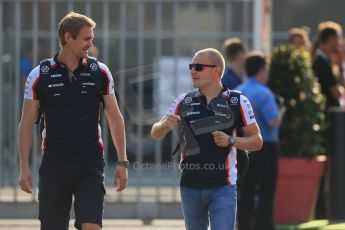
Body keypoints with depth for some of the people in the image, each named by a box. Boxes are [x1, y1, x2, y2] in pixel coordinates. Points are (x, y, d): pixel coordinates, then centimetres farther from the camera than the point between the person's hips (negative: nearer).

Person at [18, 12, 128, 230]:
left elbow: (115, 118, 9)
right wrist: (25, 167, -6)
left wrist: (122, 162, 4)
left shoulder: (100, 72, 4)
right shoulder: (40, 75, -1)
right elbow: (27, 124, 2)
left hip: (90, 164, 0)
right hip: (54, 164, 0)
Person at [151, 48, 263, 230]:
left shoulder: (238, 102, -1)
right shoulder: (184, 102, 8)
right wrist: (165, 124, -16)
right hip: (190, 186, 4)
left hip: (222, 187, -4)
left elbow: (257, 141, 3)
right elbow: (156, 134, 7)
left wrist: (231, 141, -16)